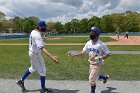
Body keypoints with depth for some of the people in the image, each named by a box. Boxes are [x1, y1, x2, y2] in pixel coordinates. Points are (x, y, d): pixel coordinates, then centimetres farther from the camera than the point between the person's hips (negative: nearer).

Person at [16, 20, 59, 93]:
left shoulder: (33, 32, 2)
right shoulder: (37, 35, -29)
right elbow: (42, 49, -40)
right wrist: (51, 57, -50)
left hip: (32, 52, 9)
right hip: (36, 54, -9)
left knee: (33, 68, 28)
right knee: (42, 71, 4)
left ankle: (21, 81, 38)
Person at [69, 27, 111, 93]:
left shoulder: (101, 44, -21)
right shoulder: (88, 43, -1)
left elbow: (108, 54, -16)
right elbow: (84, 52, 6)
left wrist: (99, 58, -28)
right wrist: (75, 54, -5)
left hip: (98, 64, -7)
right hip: (91, 64, 7)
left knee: (92, 80, -5)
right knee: (95, 76, 25)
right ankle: (105, 77, 51)